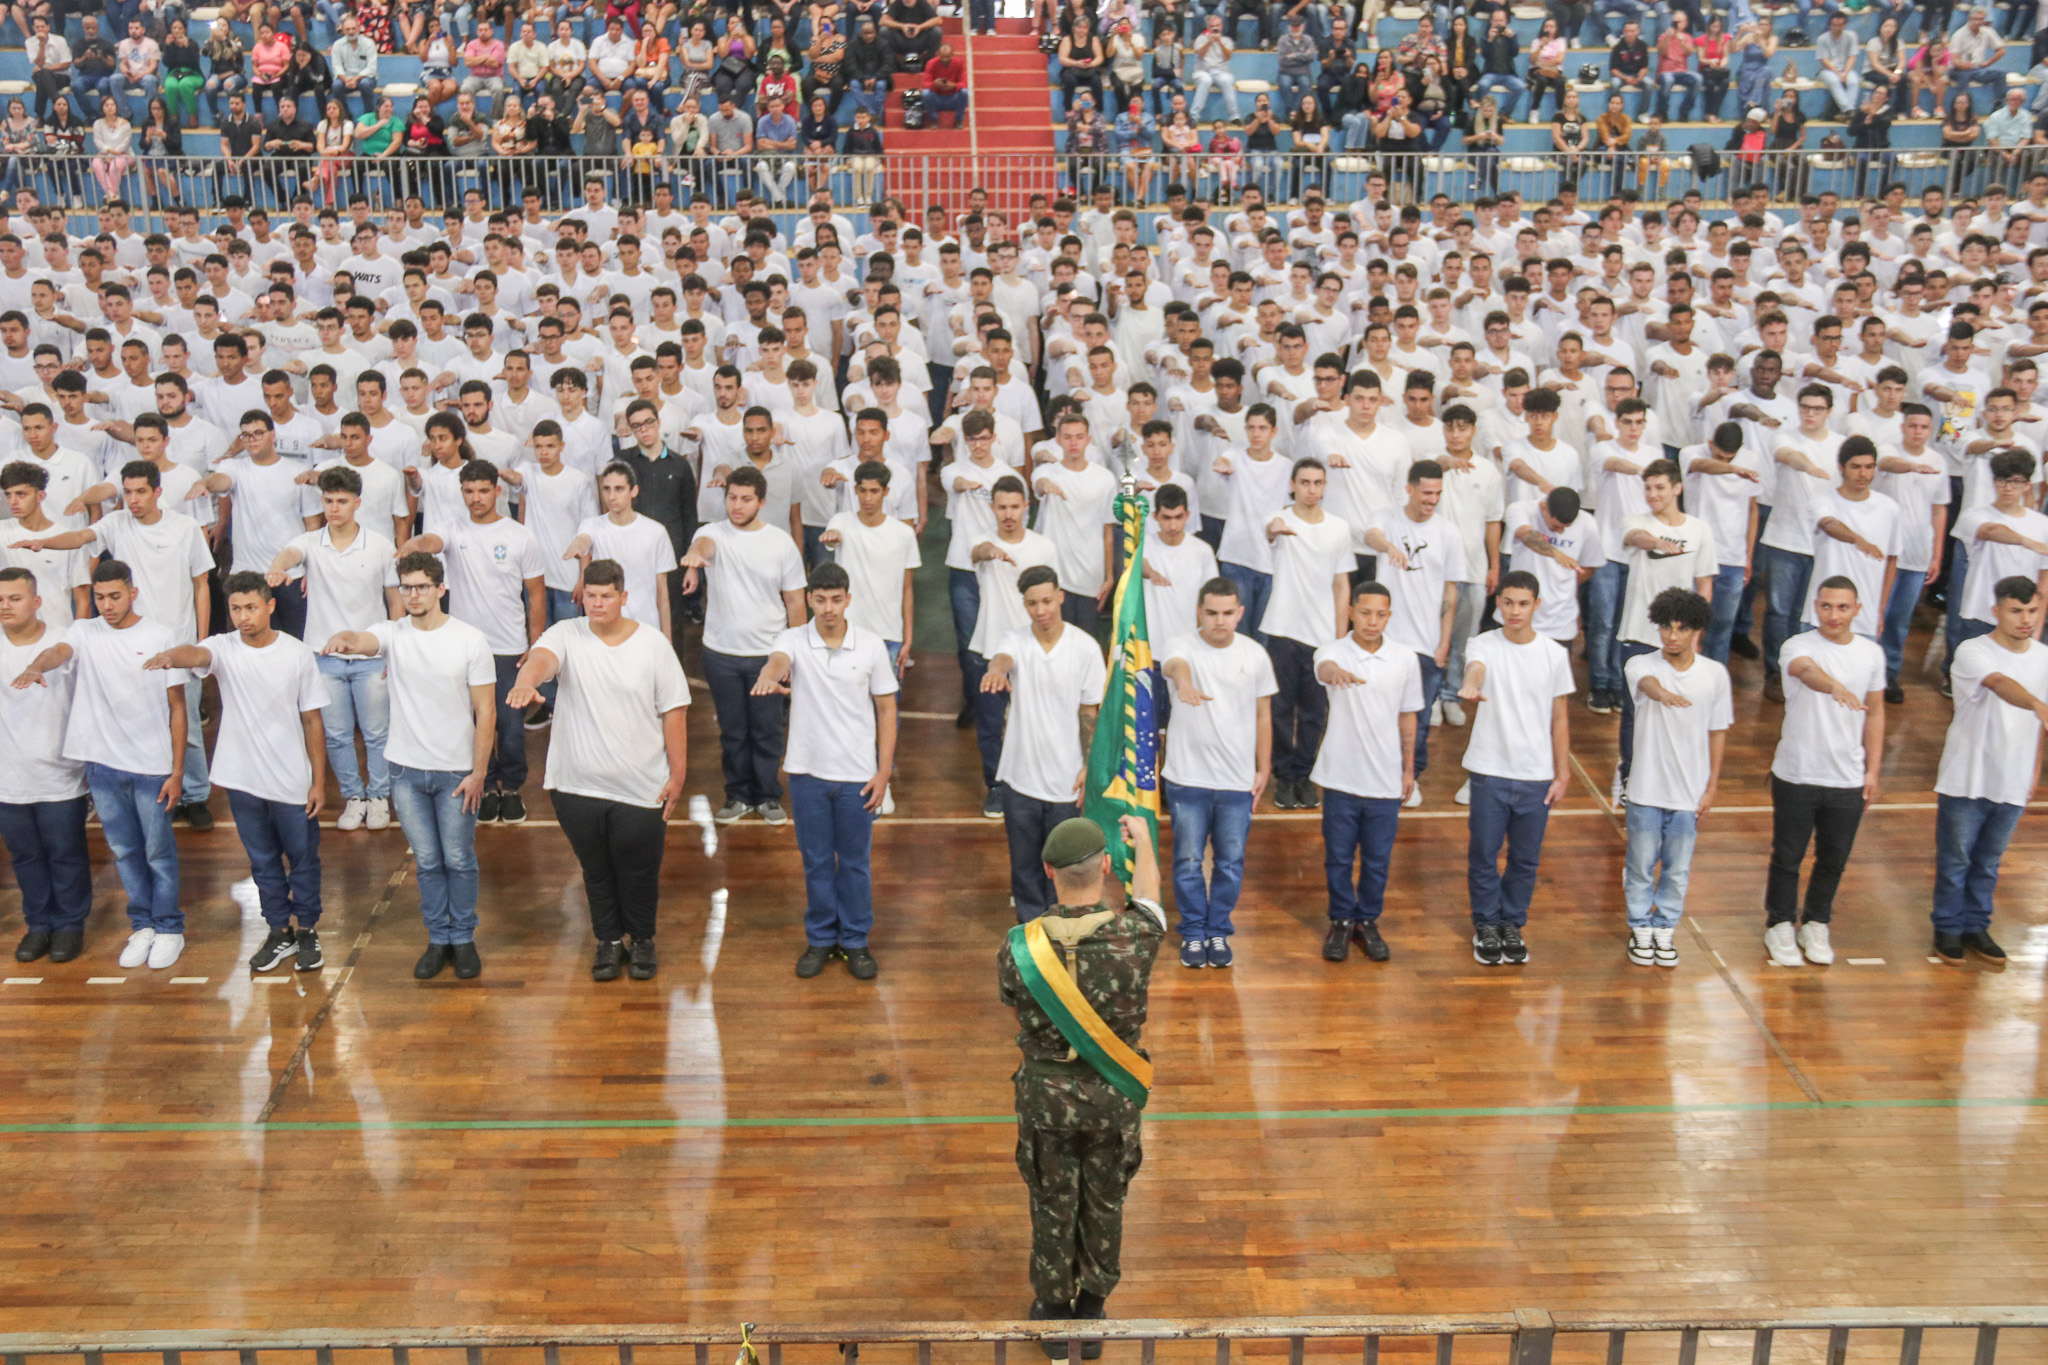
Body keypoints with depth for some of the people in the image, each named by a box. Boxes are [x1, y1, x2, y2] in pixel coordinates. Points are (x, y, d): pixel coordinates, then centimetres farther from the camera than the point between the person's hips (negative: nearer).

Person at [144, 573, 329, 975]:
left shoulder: (298, 655, -8)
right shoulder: (224, 647, -6)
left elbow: (313, 722, -3)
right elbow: (195, 654, -31)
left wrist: (319, 782, -3)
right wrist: (171, 656, -56)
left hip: (292, 783, -2)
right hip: (242, 780, 2)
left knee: (302, 858, 11)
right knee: (262, 861, 16)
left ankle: (306, 930, 29)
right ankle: (280, 931, 31)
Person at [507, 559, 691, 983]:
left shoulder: (653, 644, -4)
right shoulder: (566, 635, -4)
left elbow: (673, 710, -1)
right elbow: (541, 657, -27)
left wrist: (677, 773, -4)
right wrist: (525, 681, -52)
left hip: (641, 787, -1)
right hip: (578, 785, 1)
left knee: (640, 871, 11)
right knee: (596, 870, 16)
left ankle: (642, 940, 33)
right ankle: (609, 941, 34)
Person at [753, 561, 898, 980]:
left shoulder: (871, 645, -4)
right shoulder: (793, 640, -6)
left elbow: (886, 710, 1)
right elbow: (777, 660, -31)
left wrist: (884, 772, -4)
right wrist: (771, 675, -57)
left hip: (857, 774, 0)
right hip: (808, 771, 0)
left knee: (855, 862, 10)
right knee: (815, 861, 12)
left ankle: (856, 941, 25)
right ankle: (820, 938, 27)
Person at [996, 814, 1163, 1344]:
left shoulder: (1018, 948, -23)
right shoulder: (1134, 937, -23)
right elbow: (1147, 896, 1)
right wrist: (1143, 840, 21)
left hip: (1045, 1095, 0)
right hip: (1114, 1097, 0)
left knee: (1052, 1207, 20)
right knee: (1104, 1204, 21)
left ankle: (1054, 1313, 36)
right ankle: (1093, 1309, 38)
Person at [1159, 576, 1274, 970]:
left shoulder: (1255, 654, -1)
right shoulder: (1181, 645, -10)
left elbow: (1263, 715, 8)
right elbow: (1175, 663, -36)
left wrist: (1264, 769, 6)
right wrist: (1184, 683, -60)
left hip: (1239, 782, 2)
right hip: (1188, 778, -2)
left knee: (1230, 862, 11)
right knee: (1188, 861, 9)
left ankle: (1218, 931, 30)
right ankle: (1193, 932, 27)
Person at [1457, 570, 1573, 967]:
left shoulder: (1555, 654, 1)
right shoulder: (1483, 645, -5)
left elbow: (1560, 718, 6)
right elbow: (1476, 666, -30)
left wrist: (1562, 773, 4)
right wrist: (1471, 684, -55)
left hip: (1536, 775, 2)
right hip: (1489, 771, -2)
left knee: (1526, 858, 11)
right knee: (1483, 854, 7)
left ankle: (1513, 924, 30)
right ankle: (1486, 926, 25)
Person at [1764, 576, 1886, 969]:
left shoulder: (1871, 653, 1)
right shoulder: (1798, 646, -12)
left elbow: (1875, 713, 9)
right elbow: (1806, 670, -37)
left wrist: (1872, 771, 7)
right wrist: (1835, 687, -59)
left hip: (1848, 779, 3)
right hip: (1796, 775, -3)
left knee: (1833, 859, 15)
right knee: (1788, 856, 10)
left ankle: (1816, 926, 34)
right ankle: (1780, 926, 28)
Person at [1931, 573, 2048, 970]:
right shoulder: (1973, 653, -16)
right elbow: (2001, 683, -38)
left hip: (2012, 784, 4)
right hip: (1967, 780, -4)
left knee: (1988, 863, 17)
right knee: (1954, 860, 9)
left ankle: (1976, 928, 31)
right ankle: (1948, 930, 24)